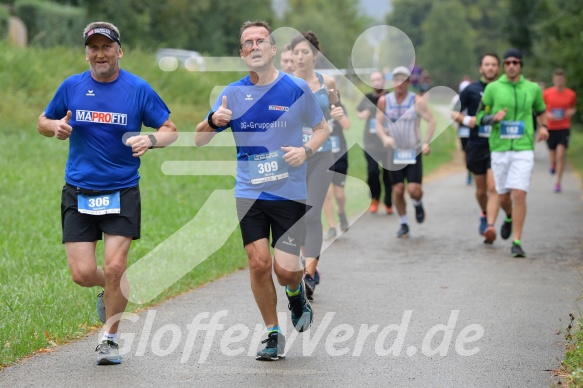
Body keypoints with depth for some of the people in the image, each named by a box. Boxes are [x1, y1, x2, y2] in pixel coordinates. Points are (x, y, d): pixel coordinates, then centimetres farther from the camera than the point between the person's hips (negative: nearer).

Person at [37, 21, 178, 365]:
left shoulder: (138, 89, -2)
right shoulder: (71, 86, 3)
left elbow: (170, 130, 2)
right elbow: (43, 122, 16)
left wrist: (150, 139, -20)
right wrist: (57, 126, -8)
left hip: (122, 192, -2)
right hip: (78, 192, 2)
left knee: (115, 267, -9)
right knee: (82, 273, -3)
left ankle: (110, 338, 11)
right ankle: (111, 290, 33)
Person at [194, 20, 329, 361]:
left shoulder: (297, 89, -3)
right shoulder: (233, 93, 3)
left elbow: (322, 128, 9)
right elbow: (199, 141, 4)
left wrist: (306, 150, -11)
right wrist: (213, 121, -18)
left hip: (290, 192, -2)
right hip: (249, 193, 2)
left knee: (285, 269, -8)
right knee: (259, 263, -4)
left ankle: (297, 293, 29)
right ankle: (273, 333, 14)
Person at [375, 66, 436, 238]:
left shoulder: (417, 101, -9)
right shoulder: (384, 101, -1)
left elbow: (431, 121, -6)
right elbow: (379, 123, 4)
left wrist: (427, 142, -17)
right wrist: (384, 137, -16)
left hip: (414, 152, -2)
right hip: (395, 152, 2)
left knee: (413, 189, -12)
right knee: (398, 190, 1)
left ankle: (418, 204, 24)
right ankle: (403, 224, 18)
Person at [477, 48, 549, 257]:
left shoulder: (533, 88, 5)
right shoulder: (492, 88, 1)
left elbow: (540, 110, 24)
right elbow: (481, 117, 4)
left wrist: (543, 127, 6)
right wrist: (494, 118, -17)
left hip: (524, 149, -1)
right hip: (499, 149, 1)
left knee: (519, 195, -14)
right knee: (503, 197, 9)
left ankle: (517, 242, -8)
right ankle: (510, 217, 45)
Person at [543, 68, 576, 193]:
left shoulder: (571, 94, 0)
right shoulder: (547, 93, -2)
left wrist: (571, 112, -7)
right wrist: (547, 115, -12)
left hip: (564, 128, -1)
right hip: (550, 128, 1)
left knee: (561, 155, -12)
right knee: (552, 153, 9)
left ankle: (558, 183, -3)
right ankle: (553, 165, 48)